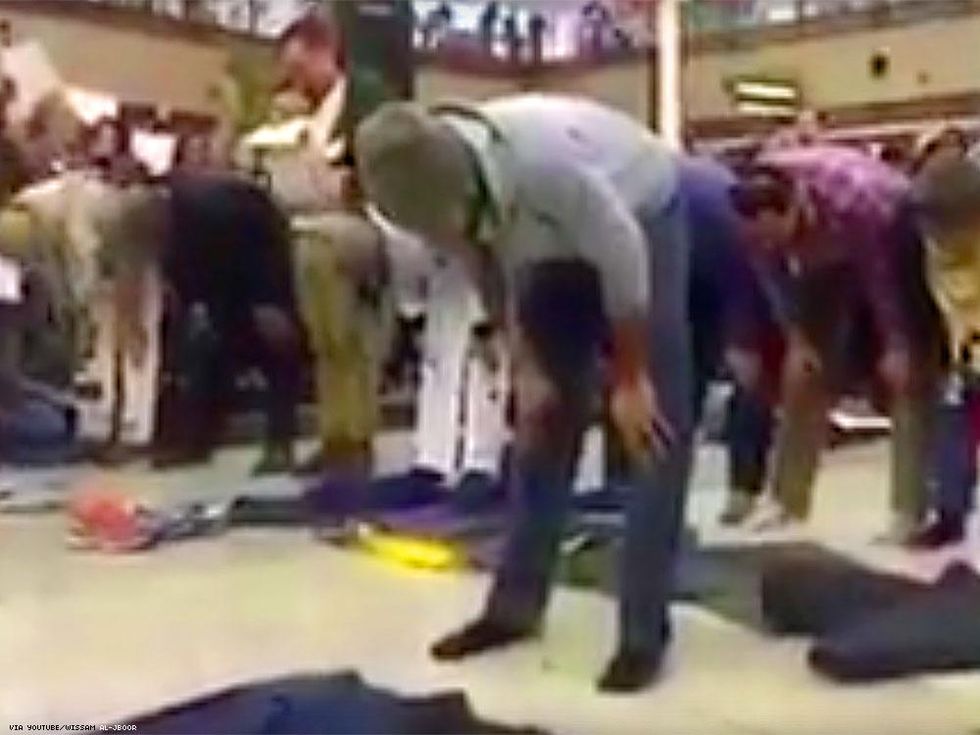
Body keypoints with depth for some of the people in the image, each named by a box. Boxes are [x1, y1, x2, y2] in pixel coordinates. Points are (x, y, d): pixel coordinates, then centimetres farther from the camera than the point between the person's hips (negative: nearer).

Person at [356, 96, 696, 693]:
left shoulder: (541, 158, -42)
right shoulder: (432, 192, -24)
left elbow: (622, 257, -29)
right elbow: (490, 278, -5)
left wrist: (630, 381, -20)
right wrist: (526, 370, -8)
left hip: (643, 215, -5)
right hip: (558, 244, 5)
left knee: (656, 426, -11)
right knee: (543, 416, 6)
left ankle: (644, 632, -6)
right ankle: (515, 605, 15)